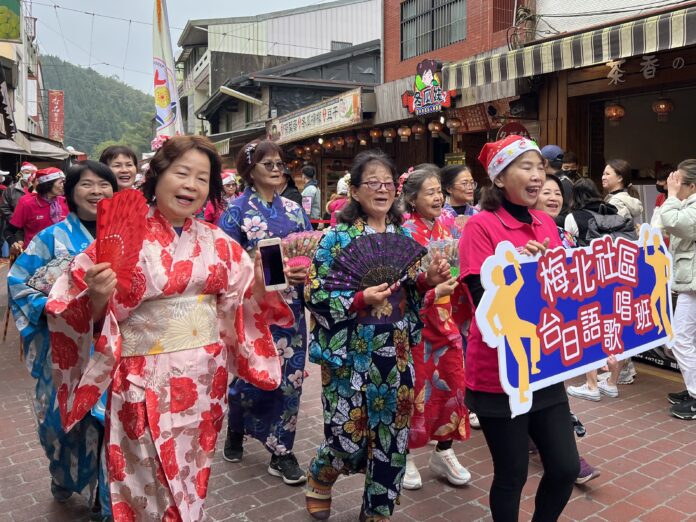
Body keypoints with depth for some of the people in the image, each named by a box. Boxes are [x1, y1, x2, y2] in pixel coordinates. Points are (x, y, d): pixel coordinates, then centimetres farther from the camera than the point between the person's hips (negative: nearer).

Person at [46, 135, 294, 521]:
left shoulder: (218, 243, 2)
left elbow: (247, 301, 6)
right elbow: (91, 314, -10)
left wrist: (270, 280, -11)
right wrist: (97, 297, -31)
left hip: (205, 375, 4)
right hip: (145, 379, -4)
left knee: (191, 471, 21)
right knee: (151, 479, 11)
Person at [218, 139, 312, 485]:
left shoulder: (294, 210, 10)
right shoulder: (236, 211, -3)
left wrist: (307, 271, -11)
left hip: (290, 306, 4)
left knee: (290, 376, 5)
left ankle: (282, 451, 19)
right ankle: (235, 429, 36)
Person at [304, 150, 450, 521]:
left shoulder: (404, 235, 6)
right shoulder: (338, 238, -9)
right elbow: (315, 294, -13)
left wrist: (429, 279, -5)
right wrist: (360, 299, -25)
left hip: (396, 352, 5)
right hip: (351, 353, -4)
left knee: (392, 438, 10)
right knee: (350, 437, 2)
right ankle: (320, 475, 38)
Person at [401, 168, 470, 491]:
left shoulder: (445, 228, 8)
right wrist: (434, 292, -31)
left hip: (446, 319, 6)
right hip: (417, 320, -6)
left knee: (453, 385, 8)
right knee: (417, 388, 3)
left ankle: (444, 453, 25)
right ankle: (404, 455, 21)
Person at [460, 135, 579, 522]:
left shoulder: (547, 225, 7)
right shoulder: (481, 226, -12)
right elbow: (482, 298, -18)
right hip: (499, 372, -6)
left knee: (566, 467, 12)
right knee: (512, 474, 7)